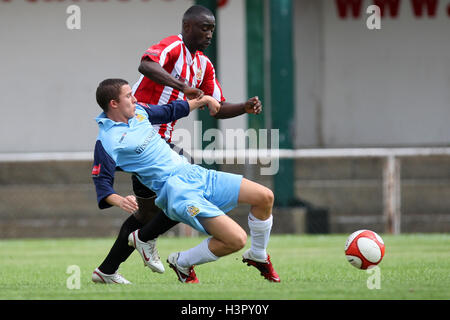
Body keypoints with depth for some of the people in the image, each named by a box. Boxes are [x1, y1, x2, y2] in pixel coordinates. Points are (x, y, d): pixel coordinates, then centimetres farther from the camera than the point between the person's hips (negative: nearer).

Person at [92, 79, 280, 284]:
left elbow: (168, 112, 31)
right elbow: (102, 183, -13)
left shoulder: (138, 111, 11)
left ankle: (258, 256, 24)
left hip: (194, 172, 9)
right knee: (236, 239, -22)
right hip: (174, 188, -9)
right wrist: (119, 200, -33)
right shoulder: (106, 141, -11)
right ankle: (182, 263, 2)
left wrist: (202, 100, 34)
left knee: (264, 197, 0)